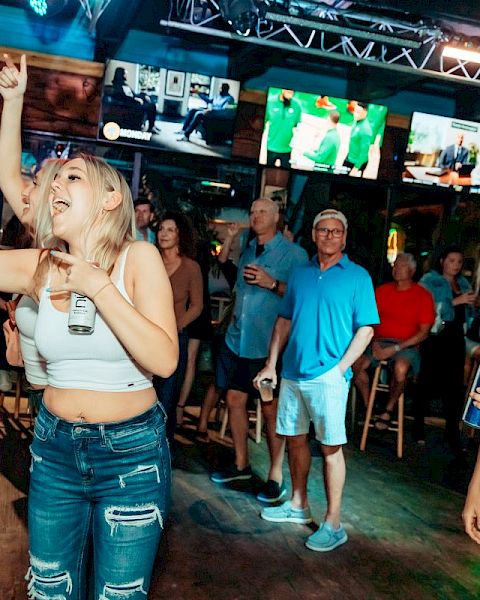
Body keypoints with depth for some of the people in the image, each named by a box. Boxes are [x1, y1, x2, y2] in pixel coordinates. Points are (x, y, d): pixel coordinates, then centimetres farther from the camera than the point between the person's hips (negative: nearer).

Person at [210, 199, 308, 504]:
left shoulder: (293, 254, -6)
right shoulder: (247, 252, 15)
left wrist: (272, 284, -23)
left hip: (268, 344, -6)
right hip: (237, 339, 7)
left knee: (271, 408, 0)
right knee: (235, 399, 10)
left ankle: (276, 476, 11)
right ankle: (241, 464, 26)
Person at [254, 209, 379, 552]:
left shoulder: (357, 276, -2)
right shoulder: (300, 275, 12)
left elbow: (366, 329, -5)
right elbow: (285, 322, 14)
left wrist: (341, 368, -14)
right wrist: (271, 365, 9)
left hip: (328, 376, -5)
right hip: (292, 373, 5)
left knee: (331, 447, -1)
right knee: (295, 438, 14)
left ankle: (333, 524, 8)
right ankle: (298, 505, 31)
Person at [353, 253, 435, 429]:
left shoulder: (423, 296, 0)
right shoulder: (382, 291, 11)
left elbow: (424, 332, -4)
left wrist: (395, 349, -12)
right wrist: (375, 342, -9)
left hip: (406, 344, -3)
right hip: (379, 342, 3)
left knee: (400, 368, -36)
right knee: (355, 363, -25)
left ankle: (389, 409, -9)